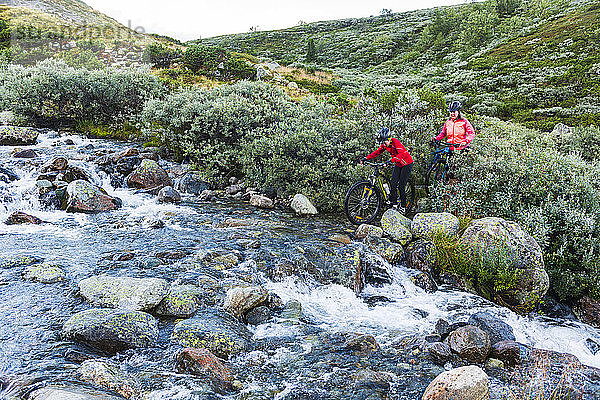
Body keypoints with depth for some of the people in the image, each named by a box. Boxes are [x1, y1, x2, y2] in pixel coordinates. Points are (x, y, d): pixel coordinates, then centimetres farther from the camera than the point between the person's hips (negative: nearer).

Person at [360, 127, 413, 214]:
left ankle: (403, 207, 6)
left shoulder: (395, 142, -27)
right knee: (393, 184, -4)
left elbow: (402, 154, -40)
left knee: (401, 186, -8)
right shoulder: (385, 145, -5)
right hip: (398, 165, 7)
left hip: (407, 164, -7)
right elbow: (377, 152, 0)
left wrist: (391, 161, -53)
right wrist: (366, 158, -11)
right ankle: (394, 205, 5)